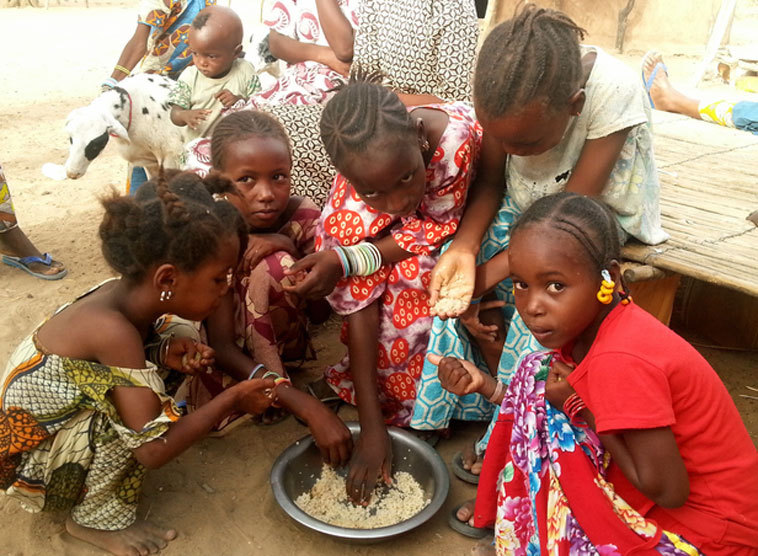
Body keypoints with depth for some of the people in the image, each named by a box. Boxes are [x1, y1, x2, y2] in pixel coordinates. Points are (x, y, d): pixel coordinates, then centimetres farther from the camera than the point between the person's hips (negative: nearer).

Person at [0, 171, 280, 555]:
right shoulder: (113, 330, -34)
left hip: (51, 422, 8)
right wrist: (231, 401, -23)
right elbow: (153, 450, -34)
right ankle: (97, 520, -3)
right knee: (129, 411, -28)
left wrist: (164, 354, -15)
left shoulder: (122, 294, -12)